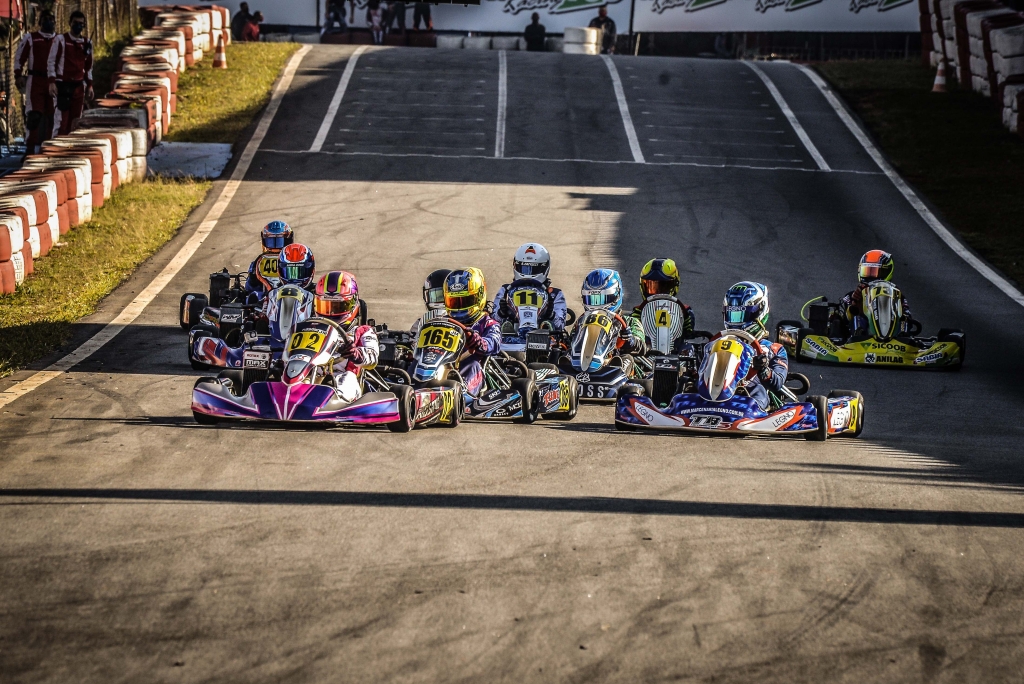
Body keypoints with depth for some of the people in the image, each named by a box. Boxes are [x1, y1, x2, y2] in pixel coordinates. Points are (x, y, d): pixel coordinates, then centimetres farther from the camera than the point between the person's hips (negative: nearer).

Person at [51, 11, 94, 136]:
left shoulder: (87, 43, 11)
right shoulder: (61, 40, -3)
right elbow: (51, 61, -3)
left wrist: (89, 86, 15)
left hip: (79, 86, 5)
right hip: (63, 85, -5)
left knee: (75, 120, 6)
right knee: (61, 119, -10)